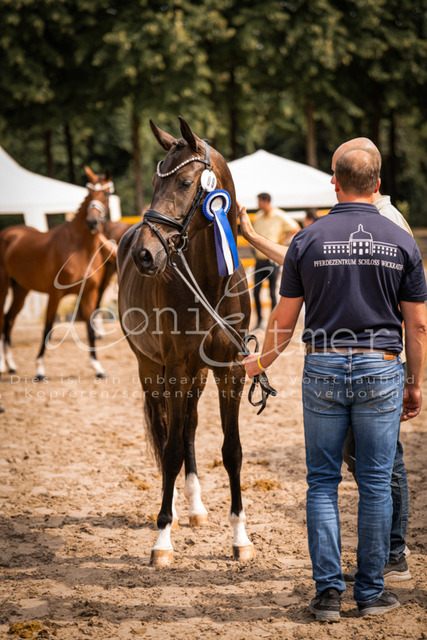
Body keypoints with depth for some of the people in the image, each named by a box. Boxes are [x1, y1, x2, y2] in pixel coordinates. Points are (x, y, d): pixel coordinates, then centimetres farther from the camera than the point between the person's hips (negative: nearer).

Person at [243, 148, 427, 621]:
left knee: (322, 481, 8)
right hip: (380, 369, 0)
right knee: (376, 483, 7)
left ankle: (328, 590, 3)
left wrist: (261, 361, 20)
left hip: (323, 368, 0)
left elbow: (285, 320, 2)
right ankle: (370, 591, 13)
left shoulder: (308, 239, -2)